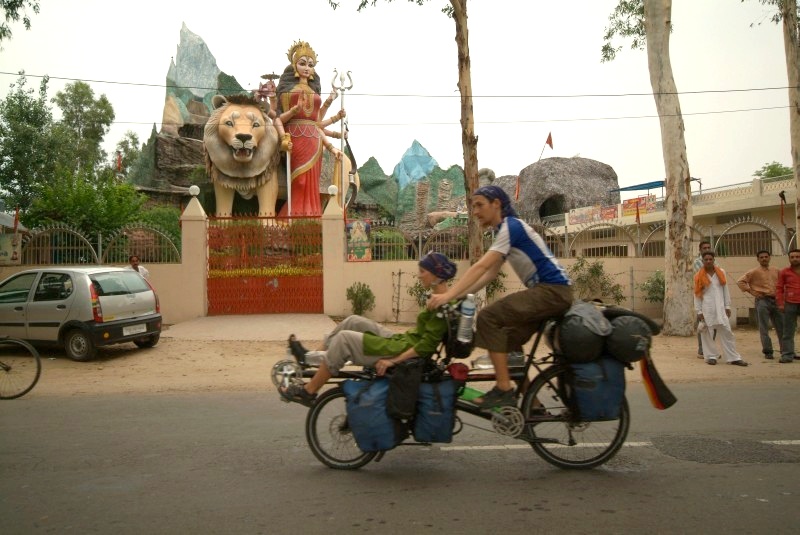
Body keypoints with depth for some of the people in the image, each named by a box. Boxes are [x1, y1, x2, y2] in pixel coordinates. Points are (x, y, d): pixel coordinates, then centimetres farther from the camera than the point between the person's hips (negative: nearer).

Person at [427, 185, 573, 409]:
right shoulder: (506, 230, 16)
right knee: (508, 340, 13)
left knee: (488, 317, -17)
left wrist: (448, 295, -26)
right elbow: (490, 274, 13)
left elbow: (481, 267, -22)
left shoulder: (511, 226, -13)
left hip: (553, 290, -10)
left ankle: (504, 389, -12)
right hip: (547, 291, 10)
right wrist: (459, 295, 3)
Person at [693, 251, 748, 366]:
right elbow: (697, 295, 1)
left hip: (720, 307, 2)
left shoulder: (721, 272, 8)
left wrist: (727, 306, 7)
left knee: (726, 332, 0)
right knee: (707, 332, 2)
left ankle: (734, 358, 3)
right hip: (706, 308, -2)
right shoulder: (699, 276, 1)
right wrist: (699, 311, -3)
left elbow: (725, 290, 11)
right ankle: (711, 356, 13)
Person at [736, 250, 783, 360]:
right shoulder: (754, 272, -2)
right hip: (763, 301, -5)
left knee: (781, 327, 8)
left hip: (776, 301, 5)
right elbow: (740, 281, -6)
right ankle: (767, 352, 3)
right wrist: (751, 291, -10)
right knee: (764, 328, -3)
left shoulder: (776, 271, 13)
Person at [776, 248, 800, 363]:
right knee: (788, 331, 1)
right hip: (790, 304, -2)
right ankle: (787, 354, 3)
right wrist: (780, 304, -5)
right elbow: (779, 289, 3)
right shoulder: (784, 272, 4)